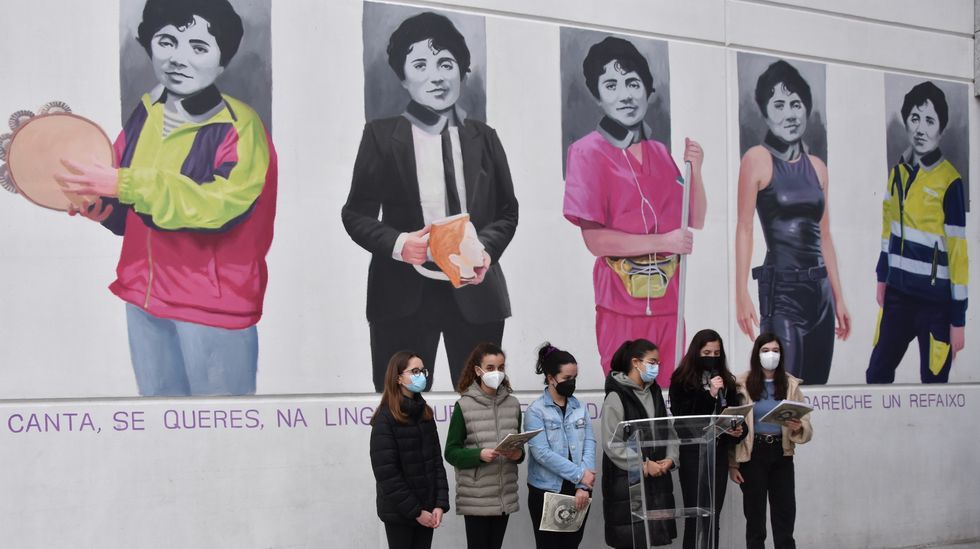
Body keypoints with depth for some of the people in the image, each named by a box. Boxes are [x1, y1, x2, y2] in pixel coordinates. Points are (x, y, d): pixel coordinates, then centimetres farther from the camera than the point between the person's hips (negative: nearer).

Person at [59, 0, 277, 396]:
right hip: (144, 295, 7)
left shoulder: (240, 126, -14)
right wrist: (103, 208, -7)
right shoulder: (145, 115, 6)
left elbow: (222, 205, -29)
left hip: (213, 304, -7)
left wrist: (126, 186, -30)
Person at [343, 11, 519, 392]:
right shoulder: (381, 135, 4)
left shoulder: (483, 137, 10)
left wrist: (486, 249, -10)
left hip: (475, 290, 2)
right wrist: (397, 244, -17)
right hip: (404, 292, -2)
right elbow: (356, 213, 3)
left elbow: (507, 212, 12)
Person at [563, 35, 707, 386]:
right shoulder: (587, 152, -9)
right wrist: (662, 242, -17)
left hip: (668, 302, 5)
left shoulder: (661, 153, 9)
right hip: (622, 305, -5)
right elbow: (595, 239, -13)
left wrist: (694, 171, -4)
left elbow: (695, 222, 11)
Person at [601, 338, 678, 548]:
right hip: (628, 480, -7)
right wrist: (644, 465, -15)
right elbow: (612, 444, -15)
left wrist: (670, 458, -4)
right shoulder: (616, 396, -11)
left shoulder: (655, 392, 13)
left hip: (657, 478, 7)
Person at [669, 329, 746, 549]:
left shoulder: (726, 380, 11)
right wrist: (709, 394, -16)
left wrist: (739, 430, -10)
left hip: (719, 452, 5)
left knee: (714, 516, 8)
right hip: (693, 452, -4)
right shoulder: (682, 380, -3)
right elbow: (682, 416, -11)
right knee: (695, 513, -6)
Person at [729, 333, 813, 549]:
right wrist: (732, 464, -5)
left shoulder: (790, 384, 3)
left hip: (781, 455, 2)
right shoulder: (742, 384, -4)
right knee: (755, 514, 5)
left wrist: (798, 428, -24)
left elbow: (806, 427, 0)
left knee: (785, 514, 4)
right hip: (753, 454, -2)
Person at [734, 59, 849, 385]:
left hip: (820, 289, 6)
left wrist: (839, 299, 14)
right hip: (781, 287, -6)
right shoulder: (757, 159, -3)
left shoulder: (817, 167, 13)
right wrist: (742, 295, -15)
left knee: (817, 386, 8)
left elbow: (824, 236, 16)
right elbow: (744, 229, -7)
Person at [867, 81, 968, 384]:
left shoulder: (950, 182, -14)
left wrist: (958, 318, -13)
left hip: (936, 303, -6)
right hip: (898, 295, 6)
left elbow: (960, 251, -13)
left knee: (933, 380, 1)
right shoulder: (899, 170, 7)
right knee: (877, 373, 10)